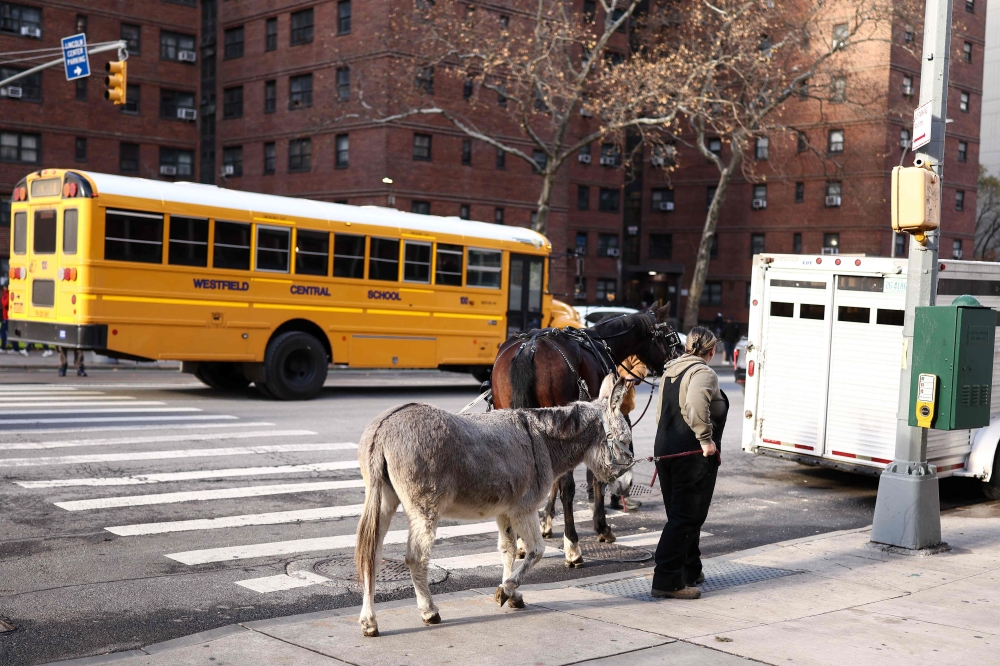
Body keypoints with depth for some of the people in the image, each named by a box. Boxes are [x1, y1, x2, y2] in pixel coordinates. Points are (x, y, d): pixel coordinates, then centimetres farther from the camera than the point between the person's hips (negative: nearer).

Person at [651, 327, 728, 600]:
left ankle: (690, 570, 30)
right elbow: (696, 406, -33)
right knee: (686, 517, -3)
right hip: (693, 455, -9)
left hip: (665, 450, 9)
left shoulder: (670, 370, 14)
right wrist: (706, 438, -25)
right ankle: (667, 580, -4)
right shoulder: (704, 373, -13)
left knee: (679, 514, 18)